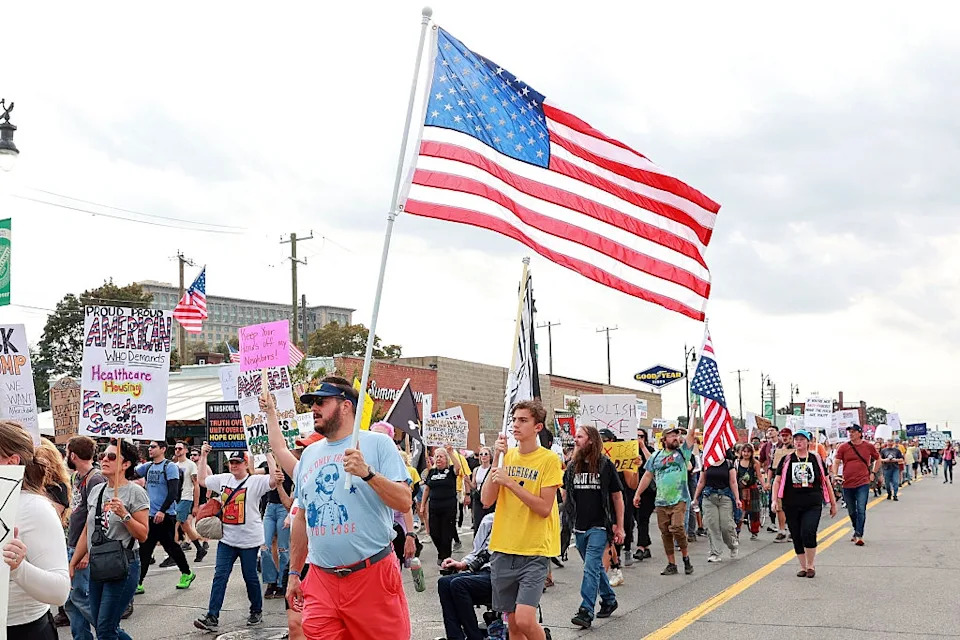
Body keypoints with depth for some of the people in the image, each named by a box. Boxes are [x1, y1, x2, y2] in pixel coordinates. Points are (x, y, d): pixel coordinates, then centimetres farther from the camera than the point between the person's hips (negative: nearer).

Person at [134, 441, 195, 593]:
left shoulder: (170, 467, -10)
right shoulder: (148, 466, 12)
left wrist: (162, 511, -24)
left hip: (165, 515, -7)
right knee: (144, 548, 9)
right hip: (150, 514, 7)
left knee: (170, 545, -4)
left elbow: (173, 492, -17)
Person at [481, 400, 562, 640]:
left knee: (525, 620, -16)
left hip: (534, 551, -5)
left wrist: (510, 482, -19)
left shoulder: (549, 459, -7)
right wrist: (496, 460, -9)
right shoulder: (507, 456, 7)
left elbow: (544, 508, -14)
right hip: (503, 550, 5)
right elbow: (486, 500, -1)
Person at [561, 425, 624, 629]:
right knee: (596, 566, 16)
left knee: (591, 567, -13)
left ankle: (586, 612, -14)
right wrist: (571, 513, 12)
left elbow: (617, 496, -2)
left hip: (599, 526, -5)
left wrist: (619, 526, -4)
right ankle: (609, 600, 33)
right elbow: (565, 492, 22)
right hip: (579, 526, 5)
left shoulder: (605, 465, -5)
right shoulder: (572, 466, 6)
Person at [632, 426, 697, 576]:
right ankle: (671, 564, 14)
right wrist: (637, 494, 10)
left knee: (677, 528, -19)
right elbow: (647, 476, 14)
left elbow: (691, 433, -2)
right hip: (661, 502, 3)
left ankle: (686, 557, 0)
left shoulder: (683, 451, 6)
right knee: (665, 533, 5)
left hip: (679, 499, -3)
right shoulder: (656, 456, 11)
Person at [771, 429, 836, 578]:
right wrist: (775, 500, -7)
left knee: (808, 533, -17)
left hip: (813, 505, -2)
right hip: (791, 506, 2)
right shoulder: (787, 460, 6)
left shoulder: (816, 459, 7)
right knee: (797, 537, 5)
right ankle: (803, 567, 19)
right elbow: (777, 480, 5)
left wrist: (833, 503, 13)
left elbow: (826, 481, 12)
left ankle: (811, 566, 1)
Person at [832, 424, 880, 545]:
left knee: (861, 510, -12)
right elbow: (836, 462, 2)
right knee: (851, 511, 14)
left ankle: (859, 535, -12)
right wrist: (835, 475, -13)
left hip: (863, 483, -2)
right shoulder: (843, 447, 2)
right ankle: (856, 530, 34)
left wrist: (873, 473, 11)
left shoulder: (869, 447, 3)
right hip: (847, 484, 2)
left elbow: (878, 459, 19)